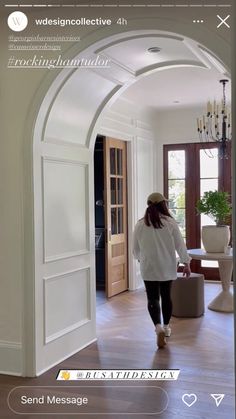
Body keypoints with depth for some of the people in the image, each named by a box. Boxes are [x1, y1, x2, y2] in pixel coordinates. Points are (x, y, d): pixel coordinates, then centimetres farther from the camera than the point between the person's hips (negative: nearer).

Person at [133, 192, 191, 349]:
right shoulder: (170, 222, -8)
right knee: (166, 296, 16)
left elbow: (136, 249, 5)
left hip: (149, 268, 0)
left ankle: (159, 327, -16)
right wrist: (187, 263, 5)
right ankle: (166, 327, 29)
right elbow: (180, 245, -5)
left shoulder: (140, 224, -4)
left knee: (153, 298, 4)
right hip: (167, 268, 1)